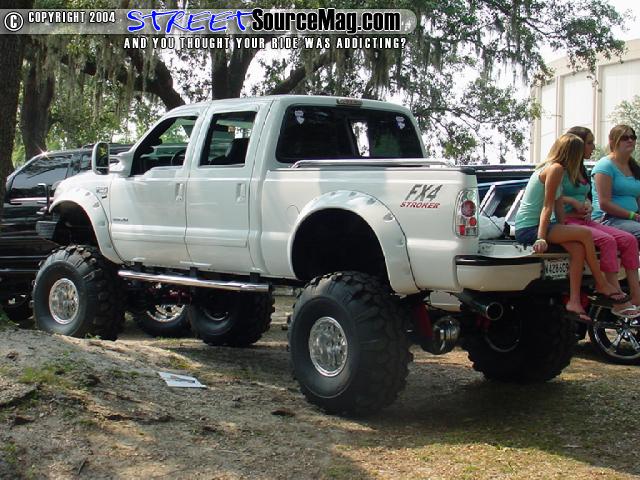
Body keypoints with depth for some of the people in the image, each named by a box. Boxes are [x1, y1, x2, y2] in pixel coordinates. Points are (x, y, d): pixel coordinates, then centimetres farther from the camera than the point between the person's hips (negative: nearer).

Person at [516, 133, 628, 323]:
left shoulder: (551, 167, 17)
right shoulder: (556, 169, -11)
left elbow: (558, 206, 12)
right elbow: (547, 207, -17)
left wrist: (564, 231, 4)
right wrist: (541, 238, -20)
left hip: (532, 227, 9)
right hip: (528, 229, -9)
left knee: (578, 248, -9)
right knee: (585, 234, -17)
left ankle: (574, 301, -11)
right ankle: (602, 286, -5)